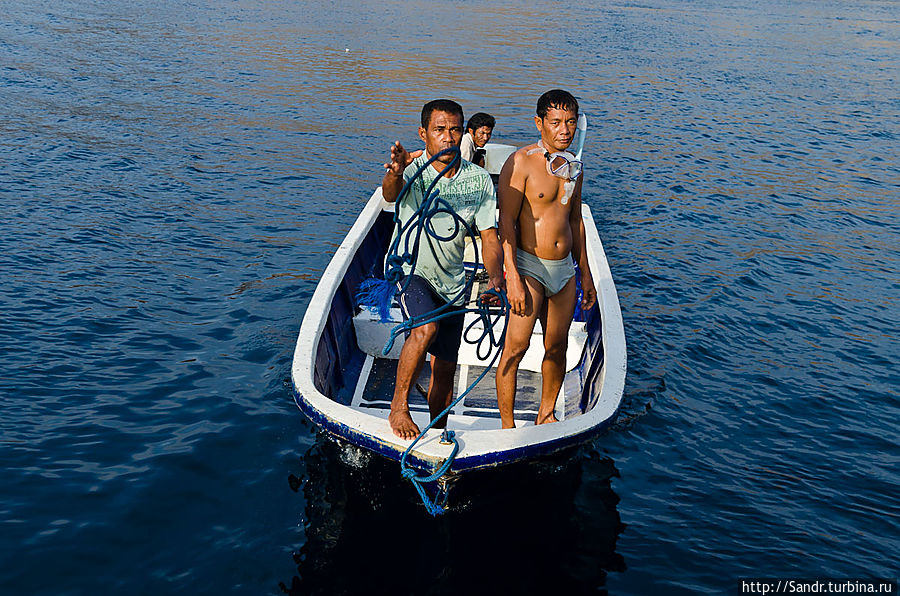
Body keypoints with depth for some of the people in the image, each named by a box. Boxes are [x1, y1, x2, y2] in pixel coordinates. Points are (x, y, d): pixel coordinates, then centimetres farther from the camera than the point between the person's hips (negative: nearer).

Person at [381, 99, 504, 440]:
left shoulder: (479, 181, -6)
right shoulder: (412, 171, -16)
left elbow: (489, 236, -7)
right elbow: (390, 194, -39)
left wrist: (495, 277, -26)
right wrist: (395, 174, -64)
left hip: (451, 282, 4)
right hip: (410, 270, -4)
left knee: (445, 368, 10)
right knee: (426, 329, -32)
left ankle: (438, 434, 32)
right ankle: (398, 407, -12)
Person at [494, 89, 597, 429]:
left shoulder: (573, 166, 9)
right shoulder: (521, 162, -11)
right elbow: (505, 221, -14)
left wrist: (585, 273, 20)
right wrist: (512, 278, -20)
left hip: (565, 268, 6)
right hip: (529, 267, -6)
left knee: (557, 347, 12)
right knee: (516, 347, -7)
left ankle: (546, 414, 29)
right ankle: (507, 427, 4)